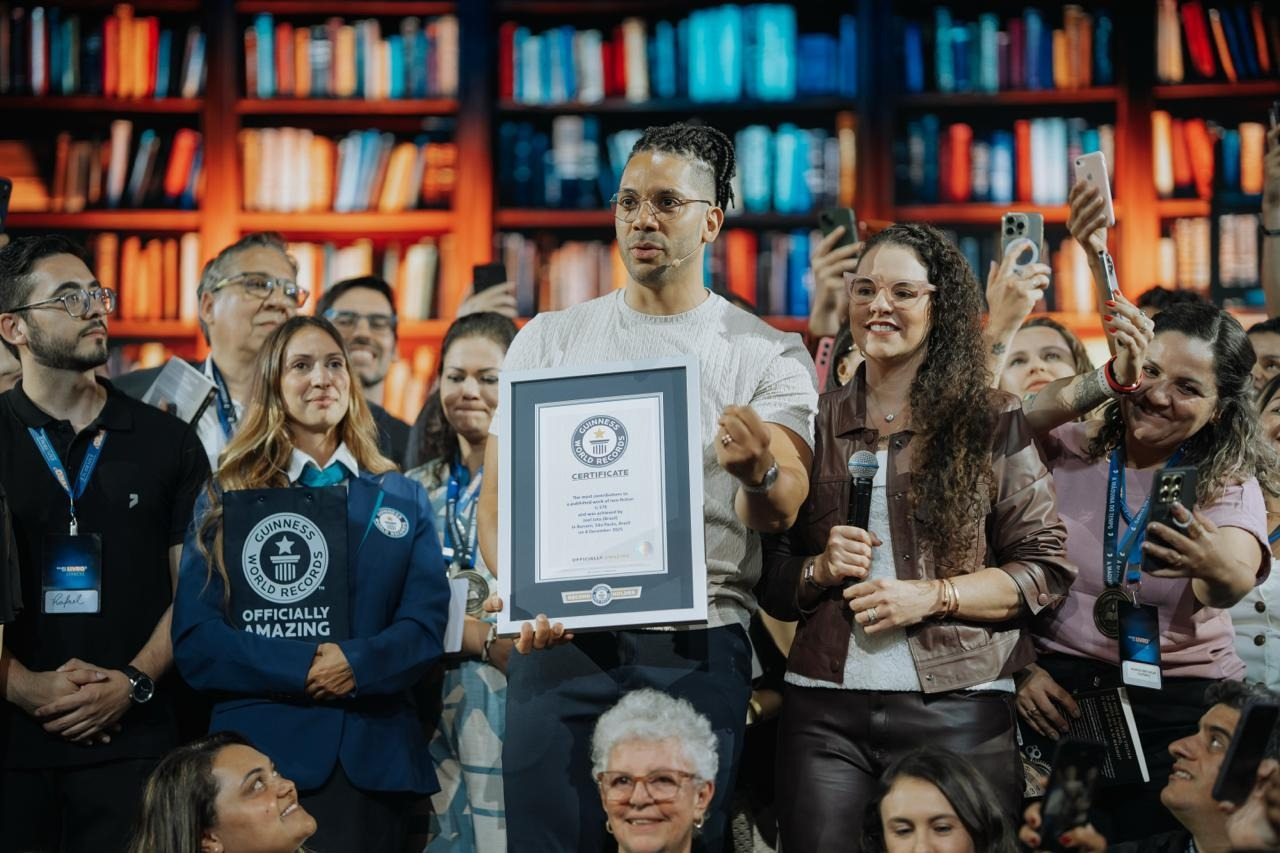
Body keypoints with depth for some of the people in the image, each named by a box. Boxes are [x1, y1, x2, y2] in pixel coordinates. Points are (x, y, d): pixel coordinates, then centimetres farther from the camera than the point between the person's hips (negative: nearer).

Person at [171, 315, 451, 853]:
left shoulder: (403, 500, 12)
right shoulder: (227, 498, 5)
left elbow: (425, 624, 2)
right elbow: (195, 640, -4)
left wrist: (356, 664, -18)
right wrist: (302, 669, -17)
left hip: (376, 754, 2)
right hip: (261, 752, -2)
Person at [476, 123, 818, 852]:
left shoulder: (769, 355, 5)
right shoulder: (549, 340, 10)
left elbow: (781, 512, -7)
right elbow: (499, 494, 5)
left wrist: (761, 473, -31)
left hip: (697, 647, -1)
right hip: (561, 637, 1)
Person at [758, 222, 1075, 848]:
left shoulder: (992, 422, 3)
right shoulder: (814, 423, 11)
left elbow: (1046, 571, 0)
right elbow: (770, 583, 16)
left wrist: (930, 595, -11)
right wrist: (821, 569, -5)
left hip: (957, 708, -2)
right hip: (824, 711, 2)